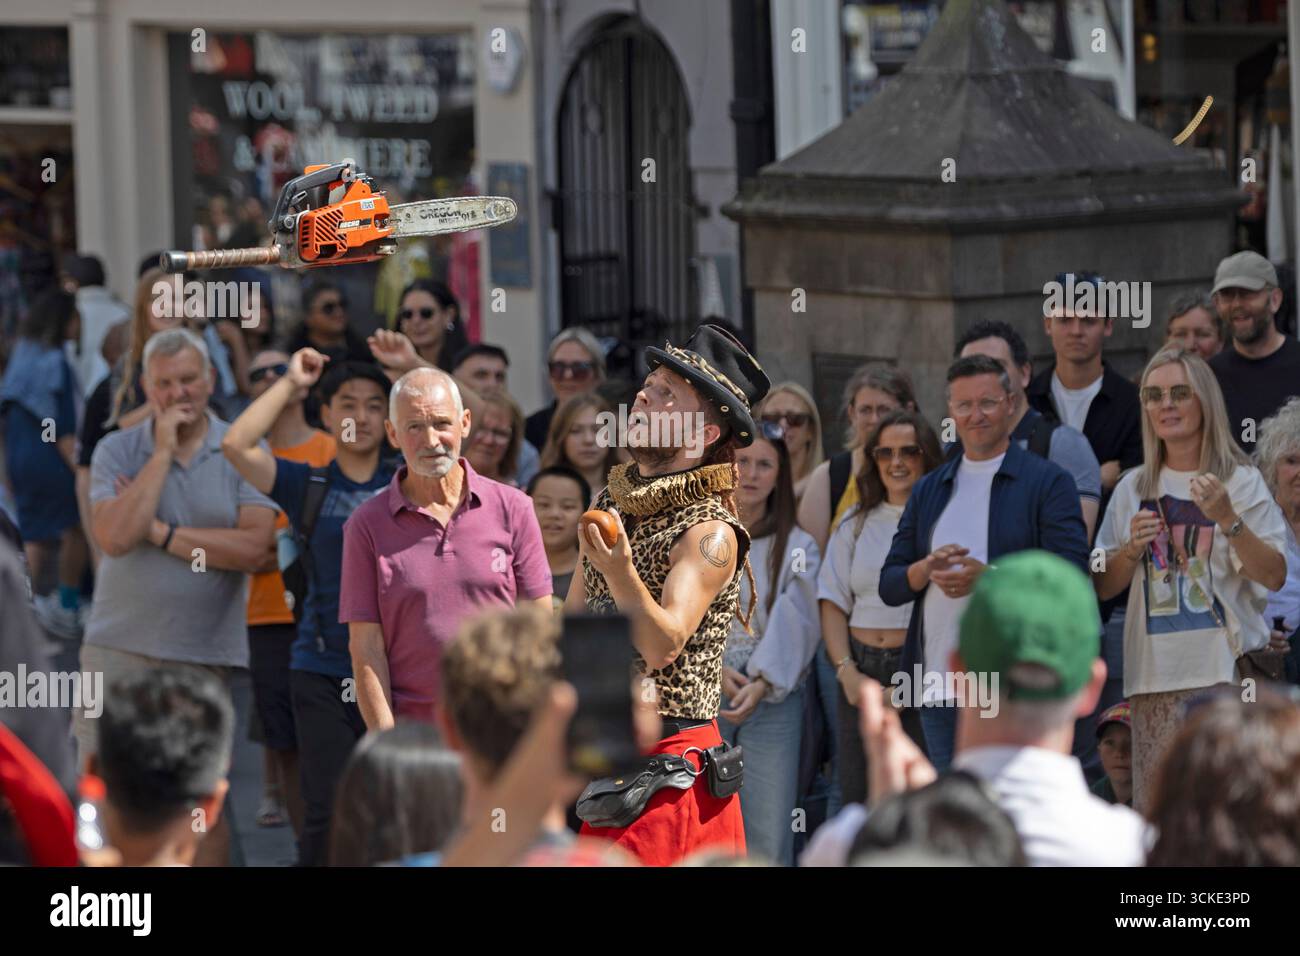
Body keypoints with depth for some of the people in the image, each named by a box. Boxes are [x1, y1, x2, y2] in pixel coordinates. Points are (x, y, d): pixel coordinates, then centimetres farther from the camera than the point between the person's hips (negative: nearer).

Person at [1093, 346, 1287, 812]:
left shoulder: (1242, 481, 3)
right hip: (1156, 675, 3)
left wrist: (1228, 520, -16)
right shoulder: (1133, 488, 15)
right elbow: (1103, 587, 16)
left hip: (1228, 668, -3)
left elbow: (1274, 576, -4)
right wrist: (1132, 549, -4)